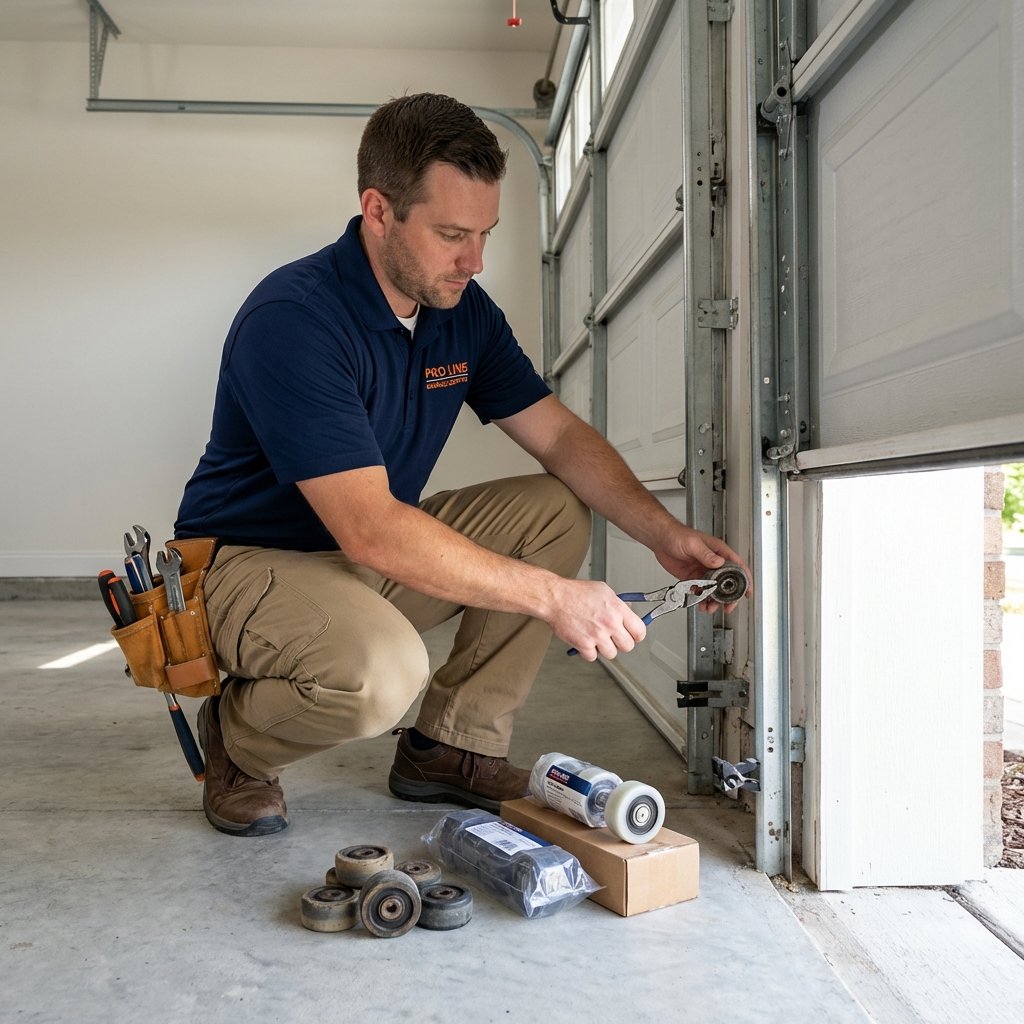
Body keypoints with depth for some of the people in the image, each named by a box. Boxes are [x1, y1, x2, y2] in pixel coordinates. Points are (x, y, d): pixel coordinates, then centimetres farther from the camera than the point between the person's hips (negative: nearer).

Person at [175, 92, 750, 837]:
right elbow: (371, 530, -34)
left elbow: (562, 436, 2)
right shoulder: (292, 319, -27)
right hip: (250, 561, -7)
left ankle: (451, 745, -1)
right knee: (383, 672, -37)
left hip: (384, 554, 8)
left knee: (556, 511, -6)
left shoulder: (465, 310, -2)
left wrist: (664, 534, -14)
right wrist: (551, 596, -34)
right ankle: (237, 737, -1)